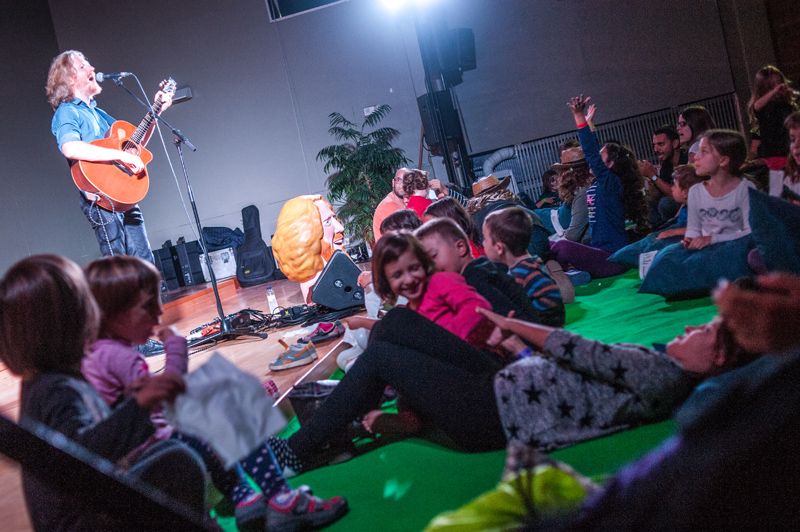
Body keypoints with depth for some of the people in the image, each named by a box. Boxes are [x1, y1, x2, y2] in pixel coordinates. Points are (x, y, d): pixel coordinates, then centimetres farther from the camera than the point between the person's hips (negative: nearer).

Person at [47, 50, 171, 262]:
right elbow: (70, 149, -27)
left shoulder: (97, 112, 22)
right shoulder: (66, 113, -4)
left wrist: (156, 111, 19)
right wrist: (121, 155, -28)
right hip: (101, 200, -8)